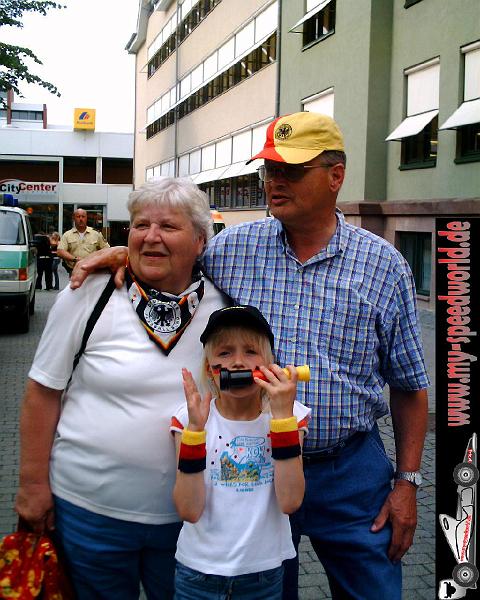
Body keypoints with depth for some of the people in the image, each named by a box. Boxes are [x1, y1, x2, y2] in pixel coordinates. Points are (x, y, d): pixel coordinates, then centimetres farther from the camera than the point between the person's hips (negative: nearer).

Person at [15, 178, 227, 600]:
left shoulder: (223, 305, -1)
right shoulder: (89, 296, -8)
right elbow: (43, 392, -4)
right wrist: (33, 483, -5)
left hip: (188, 513, 2)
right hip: (91, 507, -2)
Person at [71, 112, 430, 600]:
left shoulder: (385, 265, -3)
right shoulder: (231, 248, -1)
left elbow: (409, 386, 1)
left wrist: (407, 482, -2)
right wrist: (123, 254, -4)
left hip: (351, 472, -1)